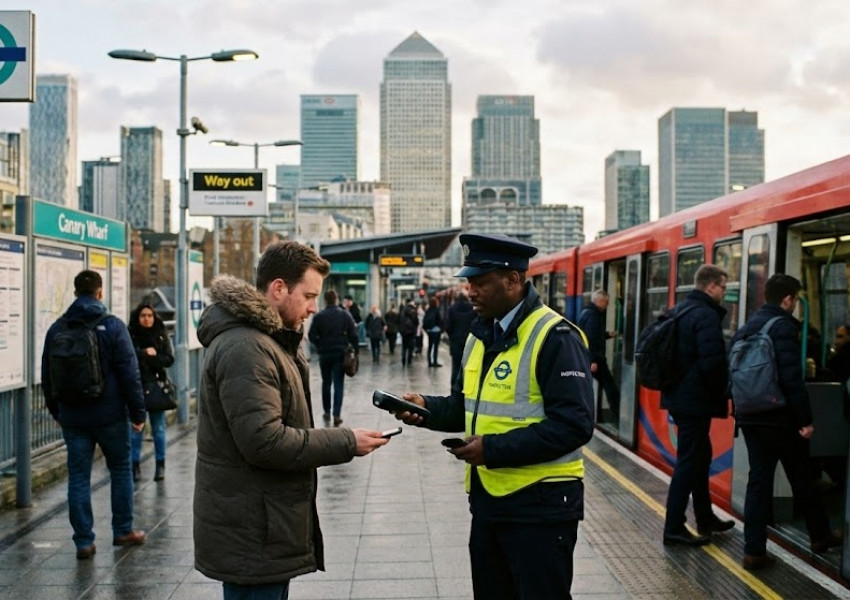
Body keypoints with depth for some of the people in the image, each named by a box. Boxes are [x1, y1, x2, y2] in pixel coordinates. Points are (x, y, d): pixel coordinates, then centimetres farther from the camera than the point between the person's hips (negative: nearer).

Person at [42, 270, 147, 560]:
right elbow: (129, 373, -11)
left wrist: (55, 410, 24)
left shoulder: (57, 329, 4)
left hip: (72, 417, 3)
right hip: (109, 414, -3)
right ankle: (123, 531, 20)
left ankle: (83, 541, 7)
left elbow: (47, 376, 12)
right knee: (120, 471, 14)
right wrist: (137, 412, -4)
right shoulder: (112, 326, -9)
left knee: (78, 478, 7)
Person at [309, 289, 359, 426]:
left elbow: (312, 336, -7)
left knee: (326, 383, 16)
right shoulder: (345, 315, -2)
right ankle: (337, 415, -8)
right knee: (339, 384, 1)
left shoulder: (319, 316, -5)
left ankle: (327, 412, 21)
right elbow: (353, 334, -6)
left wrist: (320, 346, 8)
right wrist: (355, 348, 3)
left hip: (324, 354, 0)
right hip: (341, 353, 0)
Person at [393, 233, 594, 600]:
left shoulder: (555, 337, -18)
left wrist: (495, 448, -24)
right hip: (487, 499, 8)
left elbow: (574, 425, -24)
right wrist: (427, 409, -3)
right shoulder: (481, 336, 10)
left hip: (540, 503, -8)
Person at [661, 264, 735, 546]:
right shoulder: (707, 315, -18)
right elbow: (713, 362, -26)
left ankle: (705, 518, 31)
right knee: (689, 462, -2)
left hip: (679, 396, 10)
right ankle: (674, 528, 3)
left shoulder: (678, 310, 11)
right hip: (696, 399, -10)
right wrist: (723, 388, -11)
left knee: (699, 457, 20)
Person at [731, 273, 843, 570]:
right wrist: (806, 419, -17)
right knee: (802, 479, 12)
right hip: (780, 419, -7)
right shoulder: (784, 326, -15)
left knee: (758, 481, 8)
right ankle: (820, 536, 29)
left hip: (750, 418, 7)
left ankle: (754, 550, 5)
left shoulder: (746, 327, 10)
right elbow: (791, 378, -21)